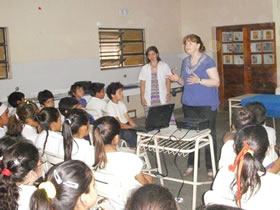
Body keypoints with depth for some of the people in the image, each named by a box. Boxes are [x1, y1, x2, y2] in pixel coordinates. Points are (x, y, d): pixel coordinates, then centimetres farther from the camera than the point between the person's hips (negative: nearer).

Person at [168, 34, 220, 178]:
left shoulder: (207, 61, -8)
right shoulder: (185, 62, 12)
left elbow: (216, 82, -11)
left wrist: (199, 81, -23)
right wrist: (178, 79, 1)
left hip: (206, 105, -6)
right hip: (189, 104, 6)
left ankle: (210, 167, 10)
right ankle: (191, 164, 20)